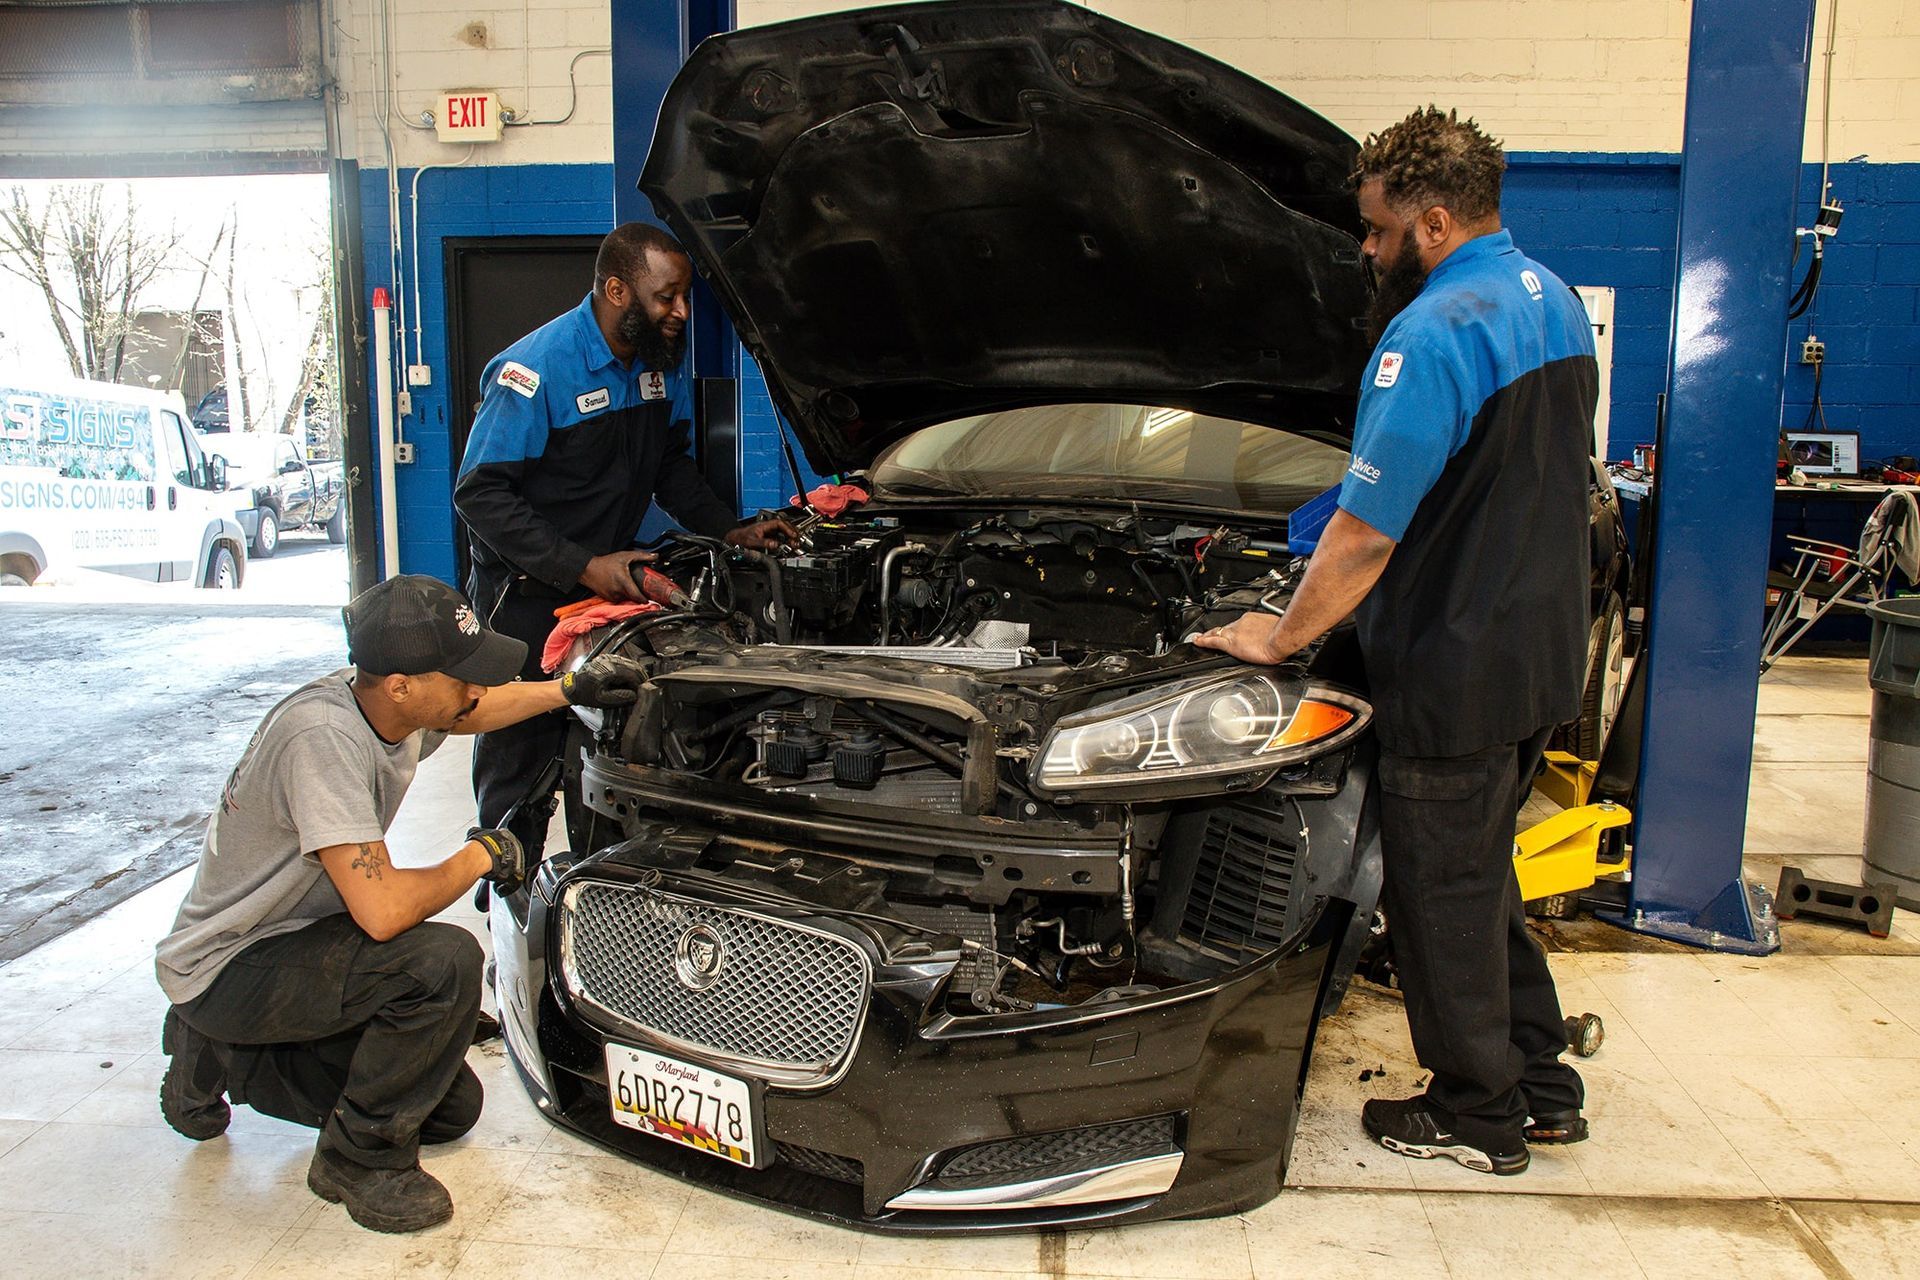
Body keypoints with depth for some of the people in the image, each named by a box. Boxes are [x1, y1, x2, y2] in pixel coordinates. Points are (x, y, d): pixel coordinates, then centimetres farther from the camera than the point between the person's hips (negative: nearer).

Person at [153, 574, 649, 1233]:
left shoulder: (391, 703, -7)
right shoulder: (323, 735, -33)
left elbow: (466, 713, 20)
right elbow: (381, 911, -37)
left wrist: (569, 688, 11)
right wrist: (481, 856, -21)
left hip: (294, 938, 9)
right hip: (224, 971, -9)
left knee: (451, 1107, 9)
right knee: (444, 961, -31)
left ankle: (222, 1057, 21)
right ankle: (360, 1158, -8)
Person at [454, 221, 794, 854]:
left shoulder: (662, 364, 1)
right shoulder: (536, 370, -20)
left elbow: (672, 466, 16)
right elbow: (480, 494, -21)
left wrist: (729, 531, 1)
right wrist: (583, 566, -28)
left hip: (611, 586, 6)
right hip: (526, 600, -6)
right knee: (520, 758, 3)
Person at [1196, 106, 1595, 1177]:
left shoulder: (1435, 334, -21)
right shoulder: (1557, 304, 9)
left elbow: (1366, 534, -22)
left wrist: (1283, 636, -10)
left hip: (1458, 672, -9)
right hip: (1543, 655, 9)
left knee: (1441, 890, 7)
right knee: (1482, 875, 22)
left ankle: (1479, 1114, 23)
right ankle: (1545, 1086, 33)